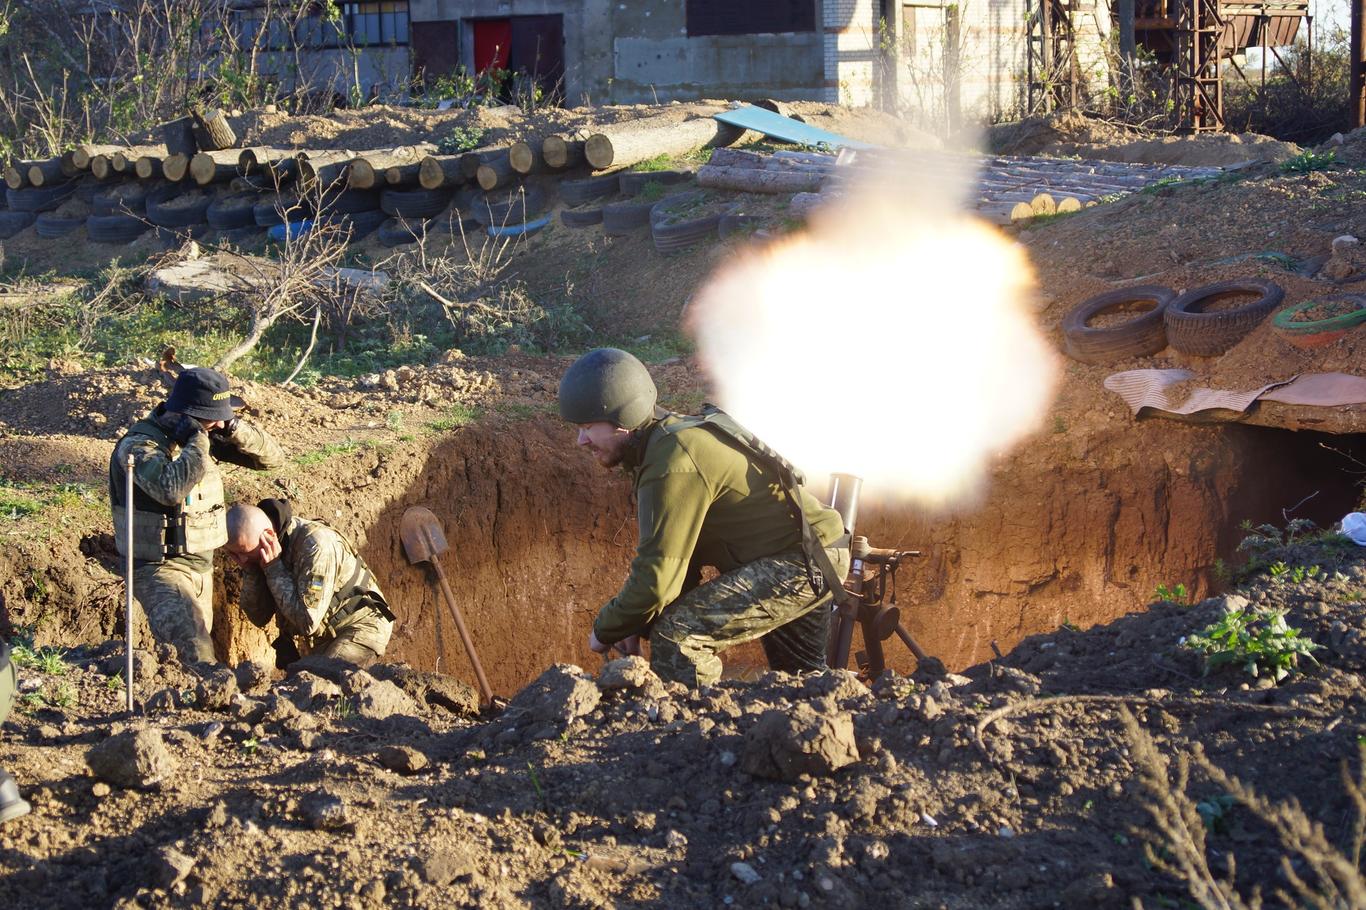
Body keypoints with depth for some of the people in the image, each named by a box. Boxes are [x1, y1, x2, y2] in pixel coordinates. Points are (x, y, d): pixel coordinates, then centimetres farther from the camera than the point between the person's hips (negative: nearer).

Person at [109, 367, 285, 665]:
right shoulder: (138, 445, -19)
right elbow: (172, 489, -38)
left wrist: (234, 428, -14)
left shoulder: (207, 437, 1)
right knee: (194, 648, -29)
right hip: (158, 569, -8)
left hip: (202, 565, 8)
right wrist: (197, 440, -28)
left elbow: (273, 457, 1)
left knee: (199, 640, 20)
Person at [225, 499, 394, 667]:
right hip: (320, 636, 8)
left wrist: (273, 569, -30)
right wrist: (249, 570, -18)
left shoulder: (315, 545, -29)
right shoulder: (259, 552, -6)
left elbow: (308, 621, -31)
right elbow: (259, 617, -2)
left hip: (359, 627, -7)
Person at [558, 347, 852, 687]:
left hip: (804, 562, -11)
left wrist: (605, 631, -12)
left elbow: (656, 578, -28)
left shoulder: (674, 466, -26)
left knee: (678, 633, -23)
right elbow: (677, 550, 10)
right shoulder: (669, 439, 5)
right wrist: (634, 624, 1)